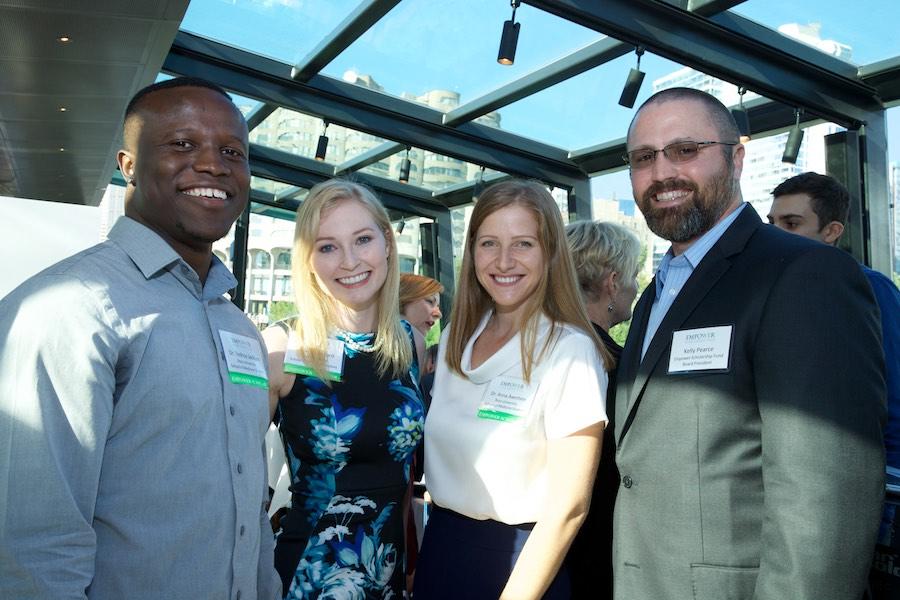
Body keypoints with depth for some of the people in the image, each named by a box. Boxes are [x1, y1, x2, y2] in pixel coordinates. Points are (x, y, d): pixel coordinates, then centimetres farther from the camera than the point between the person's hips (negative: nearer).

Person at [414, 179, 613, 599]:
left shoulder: (570, 351, -18)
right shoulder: (455, 339, 1)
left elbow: (568, 508, -18)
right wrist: (414, 561, 9)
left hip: (520, 563, -5)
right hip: (439, 550, 6)